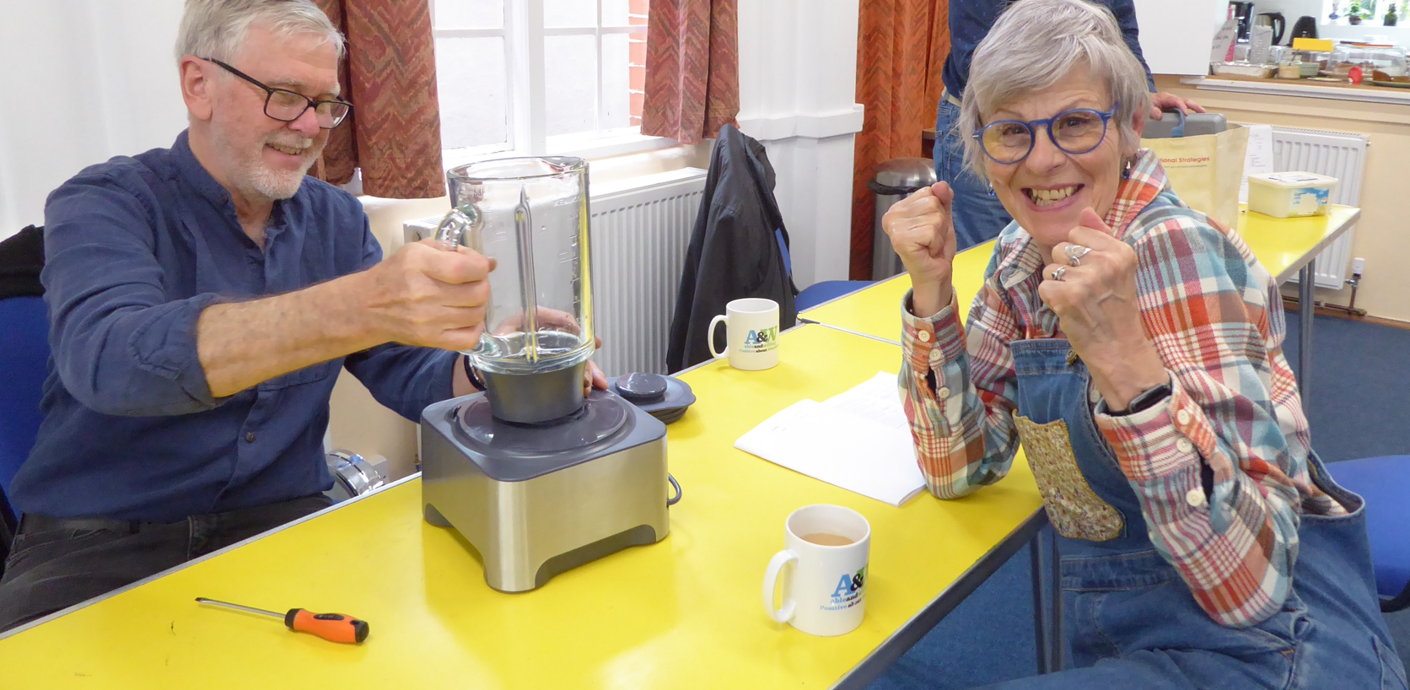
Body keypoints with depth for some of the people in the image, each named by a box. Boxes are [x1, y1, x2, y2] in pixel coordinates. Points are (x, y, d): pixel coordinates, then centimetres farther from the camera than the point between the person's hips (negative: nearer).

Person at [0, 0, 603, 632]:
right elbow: (105, 356, -29)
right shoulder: (103, 206, -8)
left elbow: (405, 369, 5)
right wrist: (356, 309, -43)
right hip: (100, 537, -3)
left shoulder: (335, 218, 8)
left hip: (283, 518, 4)